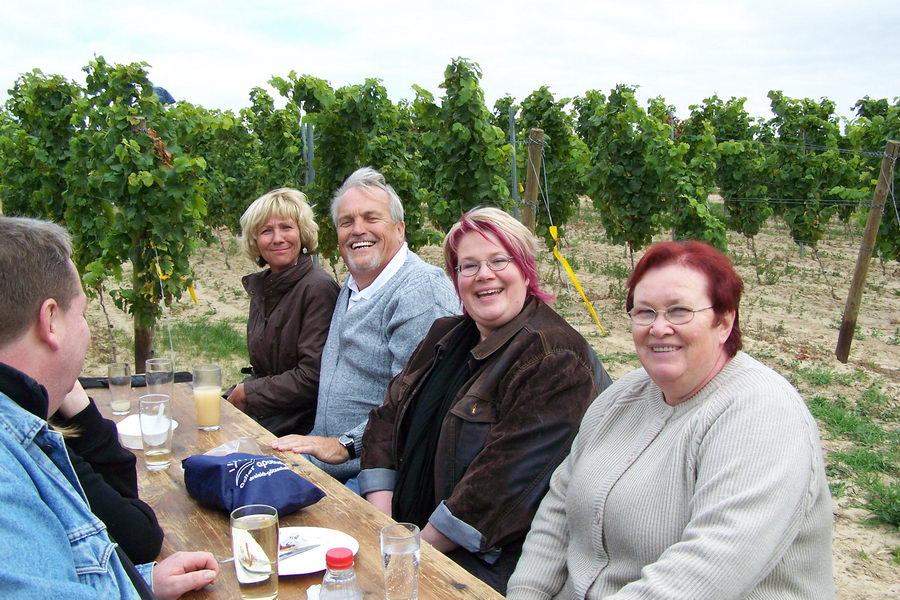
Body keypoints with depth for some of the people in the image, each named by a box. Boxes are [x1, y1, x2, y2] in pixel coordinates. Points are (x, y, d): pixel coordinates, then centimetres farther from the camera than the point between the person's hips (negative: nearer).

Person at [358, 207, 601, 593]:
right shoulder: (445, 337, 12)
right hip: (405, 530, 7)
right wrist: (382, 523, -3)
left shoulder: (554, 358, -14)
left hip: (490, 559, -7)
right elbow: (388, 418, 9)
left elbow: (509, 478, -20)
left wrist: (421, 546, -15)